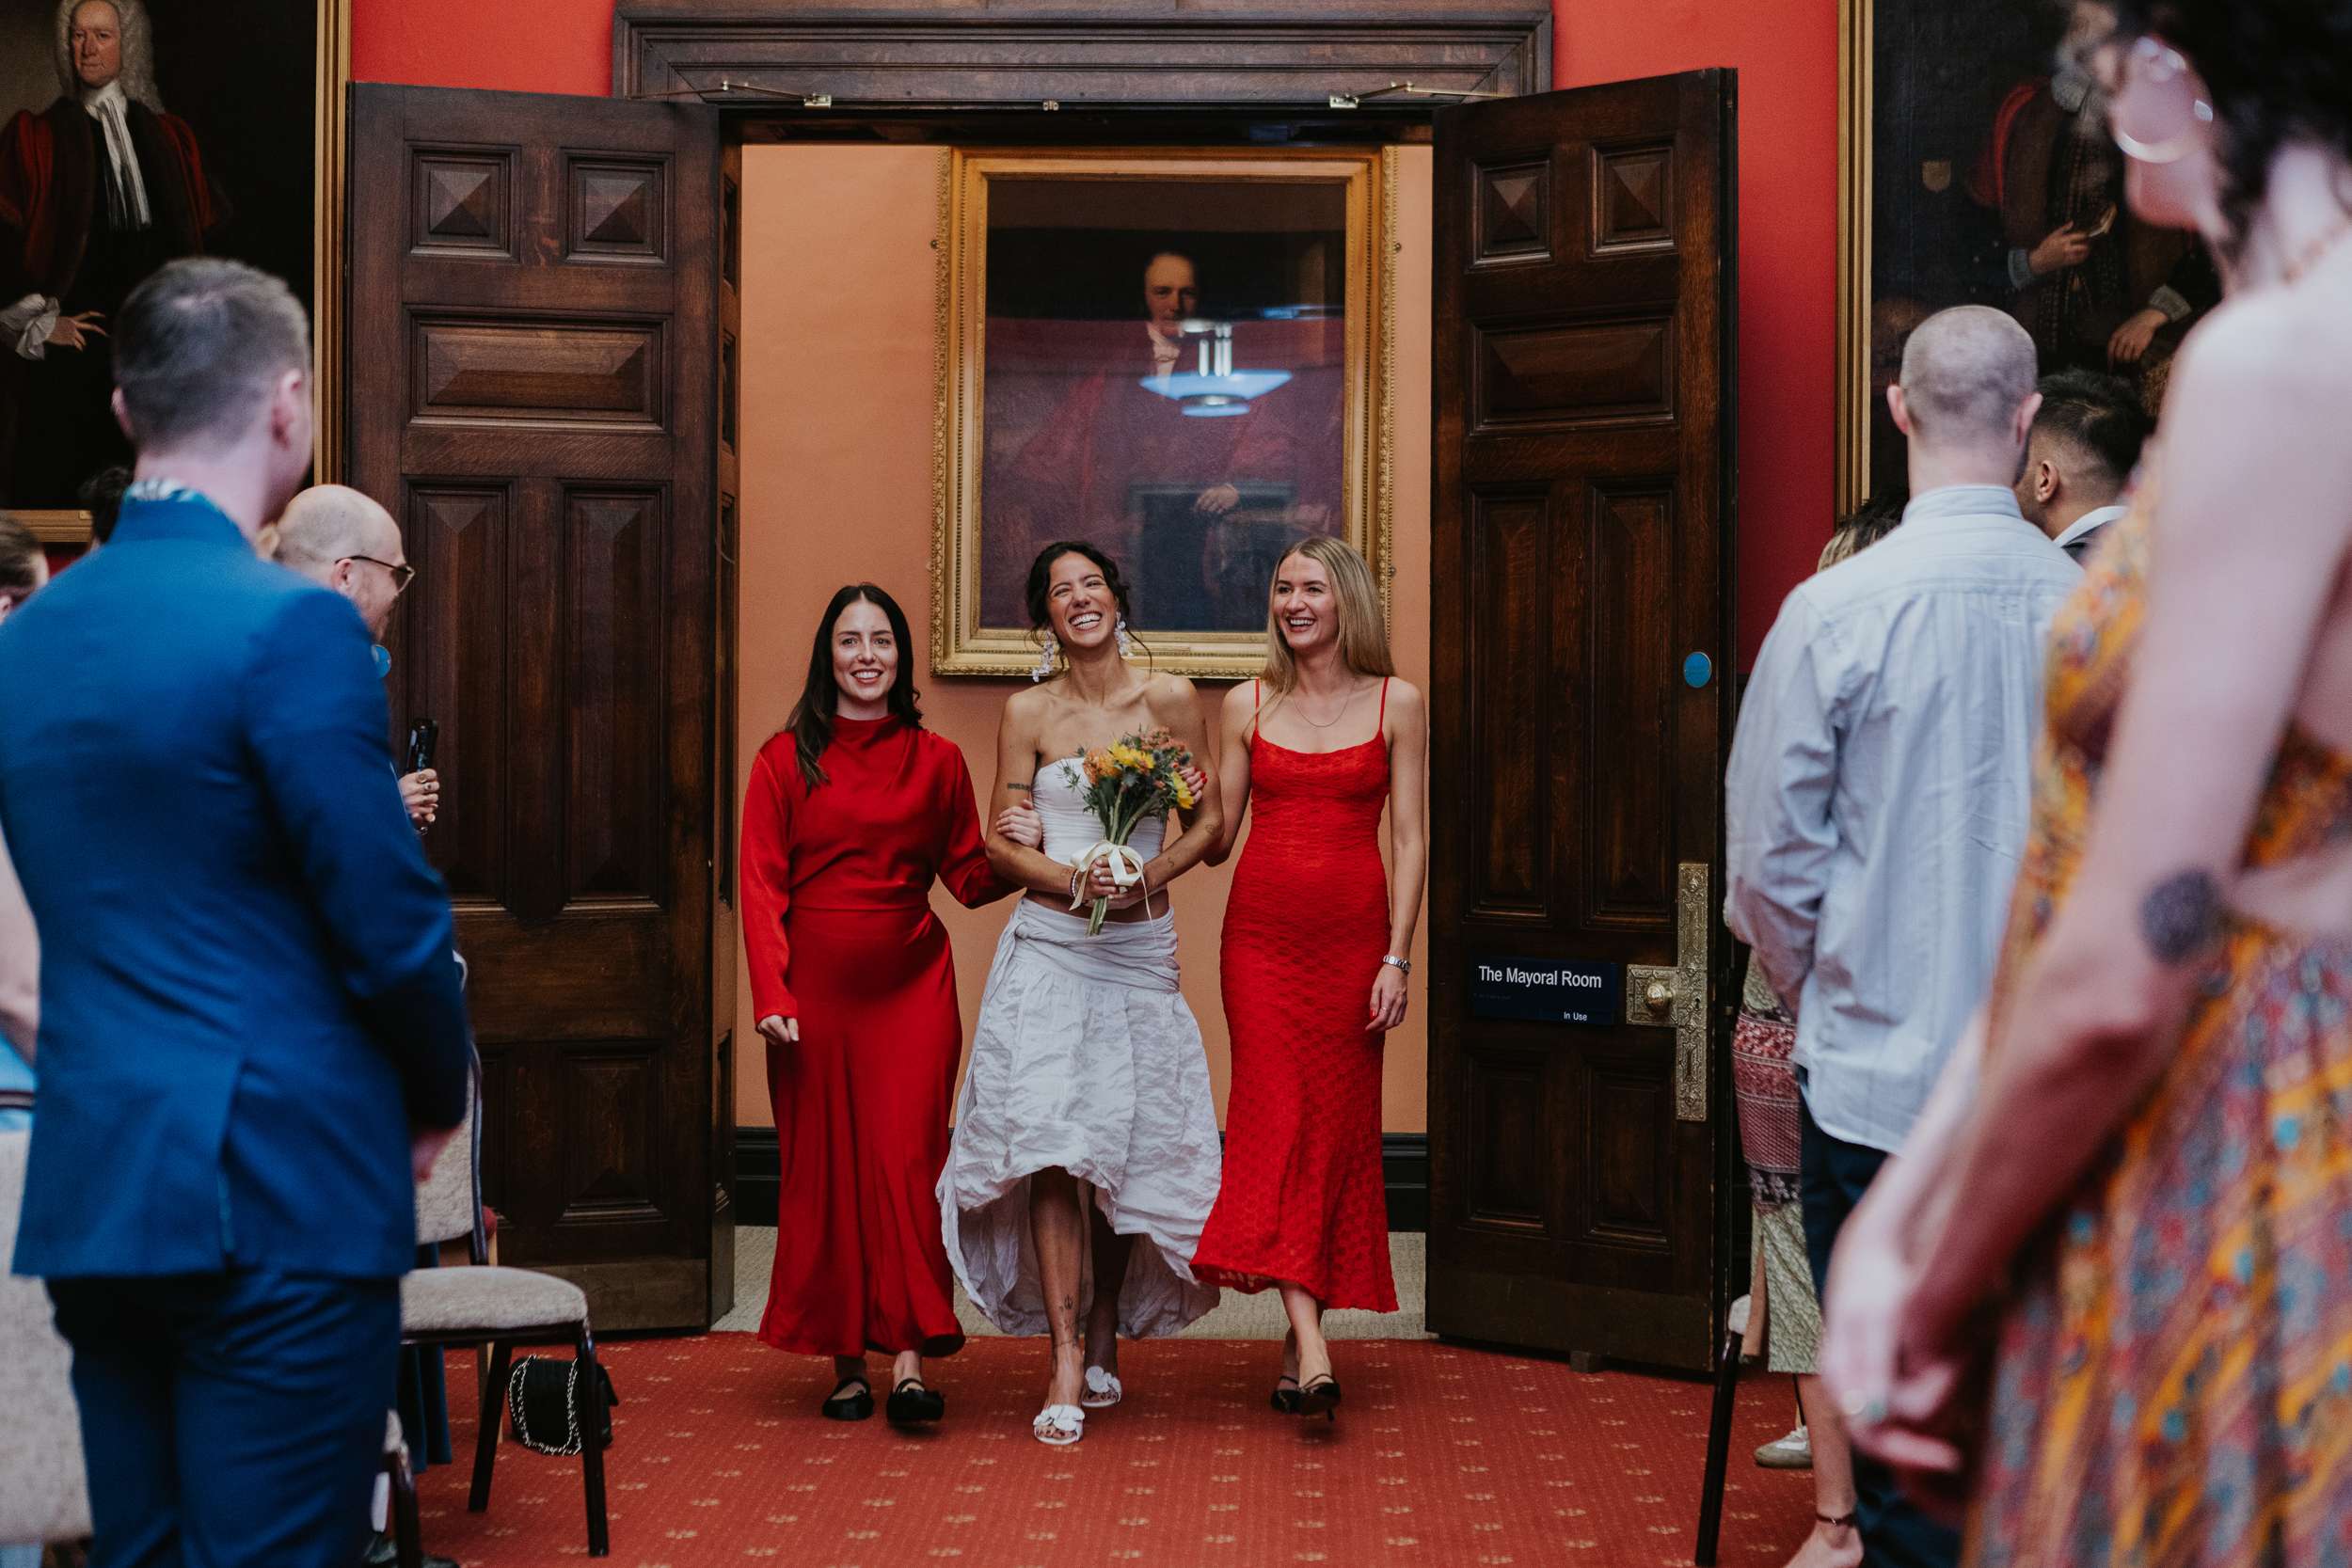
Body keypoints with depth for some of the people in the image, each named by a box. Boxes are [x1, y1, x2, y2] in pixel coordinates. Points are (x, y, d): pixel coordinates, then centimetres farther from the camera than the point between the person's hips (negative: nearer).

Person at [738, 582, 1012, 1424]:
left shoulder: (936, 762, 8)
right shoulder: (785, 759, 3)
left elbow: (968, 878, 10)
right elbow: (762, 888, 0)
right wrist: (771, 997, -9)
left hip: (912, 984, 0)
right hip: (816, 985, 0)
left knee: (907, 1157, -9)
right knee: (824, 1167, 3)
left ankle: (910, 1359, -12)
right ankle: (844, 1358, 11)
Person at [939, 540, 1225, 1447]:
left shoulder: (1168, 700, 5)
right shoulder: (1028, 713, 5)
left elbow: (1209, 822, 8)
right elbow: (1002, 844, 4)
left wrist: (1148, 875, -10)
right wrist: (1074, 881, -14)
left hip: (1139, 950, 1)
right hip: (1048, 948, -1)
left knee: (1125, 1151, 2)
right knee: (1052, 1149, -12)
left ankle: (1104, 1342, 21)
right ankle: (1066, 1369, -12)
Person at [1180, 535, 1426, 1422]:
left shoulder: (1396, 706, 4)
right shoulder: (1248, 706, 8)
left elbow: (1410, 840, 1)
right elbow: (1218, 836, 9)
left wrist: (1397, 958, -6)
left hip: (1353, 934, 0)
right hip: (1262, 932, 0)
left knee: (1339, 1127, 1)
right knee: (1276, 1121, -10)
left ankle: (1301, 1332, 11)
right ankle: (1309, 1346, -17)